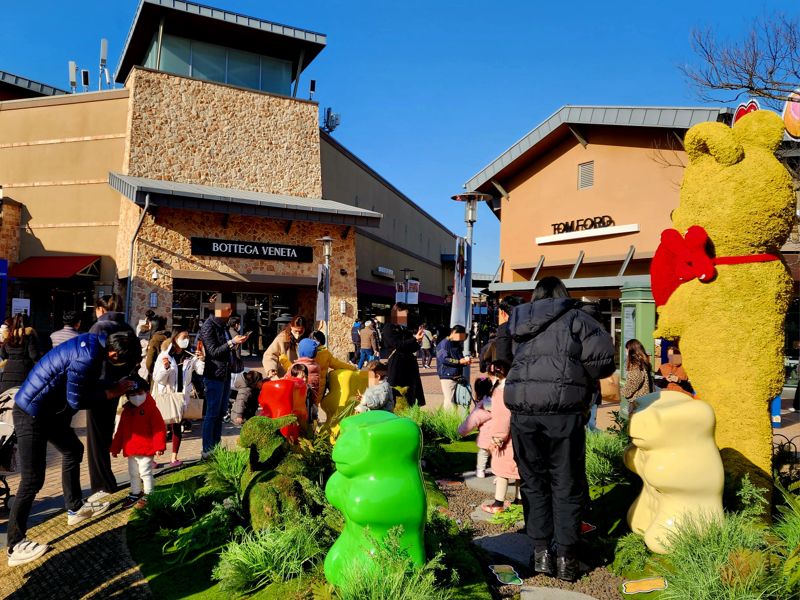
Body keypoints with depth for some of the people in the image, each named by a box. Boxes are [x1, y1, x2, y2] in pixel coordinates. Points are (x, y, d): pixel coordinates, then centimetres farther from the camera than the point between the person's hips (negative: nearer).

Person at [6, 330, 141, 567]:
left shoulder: (95, 342, -3)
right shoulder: (87, 358, -31)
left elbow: (86, 384, 9)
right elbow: (76, 401, -20)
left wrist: (115, 387, -1)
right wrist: (111, 393, -9)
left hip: (48, 410, 10)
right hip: (31, 414, -10)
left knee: (73, 450, 22)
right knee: (32, 481, -5)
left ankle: (75, 508, 36)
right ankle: (16, 546, 6)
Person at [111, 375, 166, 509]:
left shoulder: (151, 408, -12)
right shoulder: (127, 410, 7)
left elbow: (159, 429, -16)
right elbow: (120, 431, 13)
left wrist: (159, 446, -21)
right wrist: (115, 448, 12)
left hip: (146, 449, -7)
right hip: (131, 450, 7)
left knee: (145, 473, 0)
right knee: (133, 473, 18)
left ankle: (148, 495, 12)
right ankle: (135, 494, 33)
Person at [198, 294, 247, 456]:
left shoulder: (223, 326, 15)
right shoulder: (208, 326, -11)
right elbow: (213, 351, -17)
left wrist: (236, 342, 8)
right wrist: (232, 342, -20)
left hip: (225, 374, 9)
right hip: (214, 376, -9)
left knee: (221, 413, 13)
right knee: (212, 414, -4)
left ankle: (216, 446, 21)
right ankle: (207, 450, 3)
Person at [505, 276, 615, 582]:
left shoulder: (520, 323, 17)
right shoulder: (573, 317, 6)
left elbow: (504, 361, 14)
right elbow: (603, 355, -5)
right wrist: (582, 379, 13)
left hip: (523, 408, 3)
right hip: (564, 409, -3)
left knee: (534, 481, 14)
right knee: (566, 484, 8)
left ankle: (541, 552, 18)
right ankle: (566, 558, 13)